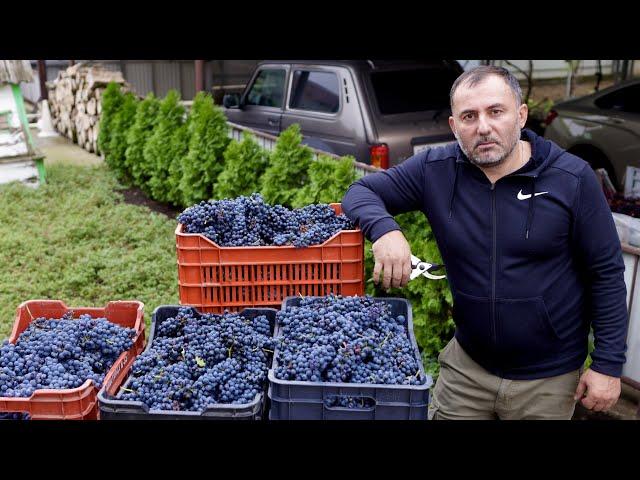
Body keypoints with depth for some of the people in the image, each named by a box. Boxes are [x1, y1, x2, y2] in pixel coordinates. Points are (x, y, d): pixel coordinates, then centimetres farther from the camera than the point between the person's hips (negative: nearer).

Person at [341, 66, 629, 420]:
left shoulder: (572, 178, -14)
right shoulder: (434, 170, -10)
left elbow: (606, 273, -8)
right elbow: (361, 191, -4)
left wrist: (608, 364, -8)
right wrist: (385, 229, -26)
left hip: (548, 377, -1)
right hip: (466, 363, 2)